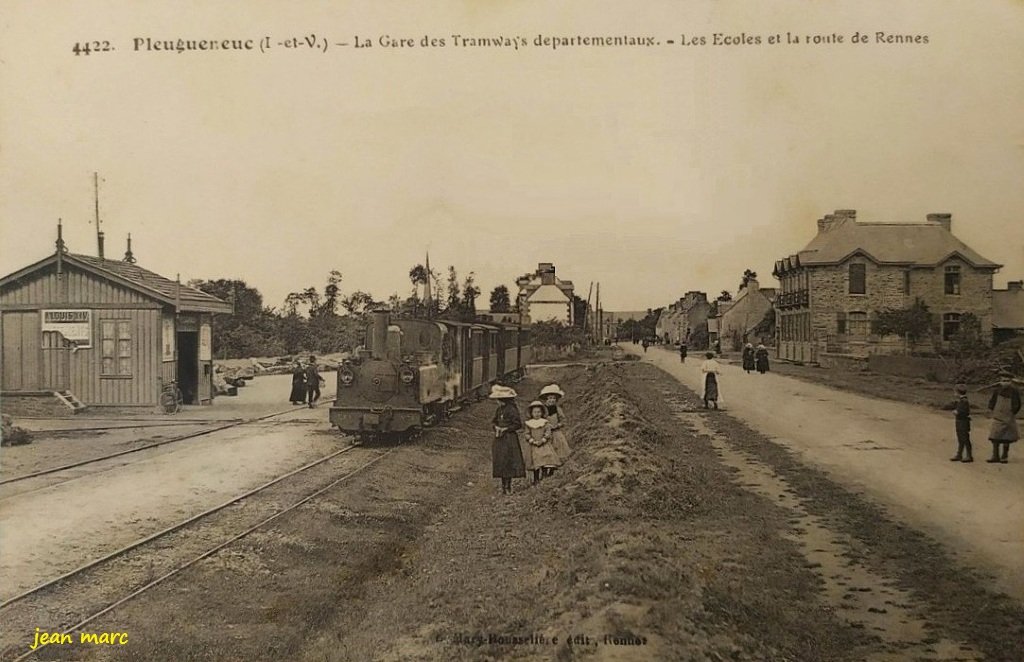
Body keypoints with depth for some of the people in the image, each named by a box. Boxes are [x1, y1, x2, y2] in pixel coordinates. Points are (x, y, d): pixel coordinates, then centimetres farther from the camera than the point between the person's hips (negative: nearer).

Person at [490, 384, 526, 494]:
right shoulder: (499, 409, 11)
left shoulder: (512, 409, -13)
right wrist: (496, 427, 1)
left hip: (510, 439, -7)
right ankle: (503, 485, 15)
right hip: (499, 439, 7)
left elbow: (518, 424, -13)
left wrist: (505, 429, -15)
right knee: (500, 462, 7)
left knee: (508, 462, -6)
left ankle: (508, 486, 1)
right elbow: (495, 421, 23)